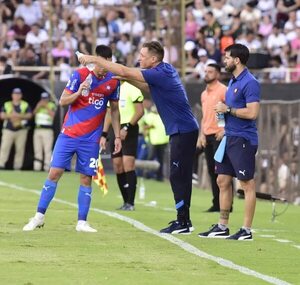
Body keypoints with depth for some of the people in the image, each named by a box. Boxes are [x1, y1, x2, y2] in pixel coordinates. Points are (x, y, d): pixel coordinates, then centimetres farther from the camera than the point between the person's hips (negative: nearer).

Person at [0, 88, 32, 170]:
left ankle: (17, 166, 1)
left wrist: (19, 115, -15)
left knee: (20, 149, -3)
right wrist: (10, 115, -14)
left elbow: (29, 115, 0)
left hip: (21, 130, 0)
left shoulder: (25, 105, 9)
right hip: (8, 130, 0)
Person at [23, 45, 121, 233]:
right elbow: (62, 101, -5)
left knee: (86, 178, -1)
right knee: (54, 173, -4)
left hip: (91, 139, 2)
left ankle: (82, 222, 7)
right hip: (69, 133, -2)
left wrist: (117, 136, 10)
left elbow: (114, 110, 13)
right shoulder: (80, 75, -8)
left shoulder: (113, 81, 1)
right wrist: (79, 92, -24)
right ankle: (39, 217, 6)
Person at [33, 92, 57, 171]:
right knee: (37, 150, 7)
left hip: (47, 130, -6)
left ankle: (47, 167, -14)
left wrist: (46, 106, -15)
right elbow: (34, 113, 4)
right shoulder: (39, 105, 17)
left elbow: (52, 114, -15)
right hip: (37, 129, 6)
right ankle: (37, 167, 10)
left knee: (47, 150, -11)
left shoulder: (52, 105, 2)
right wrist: (38, 106, -9)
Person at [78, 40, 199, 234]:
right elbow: (149, 88, 24)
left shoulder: (161, 74, -18)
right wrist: (128, 79, 9)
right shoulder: (166, 70, 10)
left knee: (178, 176, -7)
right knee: (181, 176, 13)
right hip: (183, 130, 10)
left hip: (183, 130, -10)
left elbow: (124, 71, -19)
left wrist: (95, 59, -14)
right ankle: (184, 220, 17)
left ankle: (183, 222, -6)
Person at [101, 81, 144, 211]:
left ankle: (130, 203, -13)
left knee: (128, 165, -14)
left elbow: (140, 111, -11)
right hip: (115, 129, 7)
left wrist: (126, 128, -18)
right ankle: (125, 202, 10)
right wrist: (104, 134, 16)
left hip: (129, 130, -7)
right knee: (118, 167, 4)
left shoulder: (131, 88, -8)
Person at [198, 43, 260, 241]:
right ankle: (222, 227, 19)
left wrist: (228, 109, -15)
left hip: (243, 140, -10)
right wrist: (223, 110, 7)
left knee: (247, 184, -3)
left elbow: (252, 113, -23)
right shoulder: (233, 81, 15)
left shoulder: (249, 83, -15)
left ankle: (247, 230, 0)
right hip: (230, 138, 10)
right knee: (223, 181, 12)